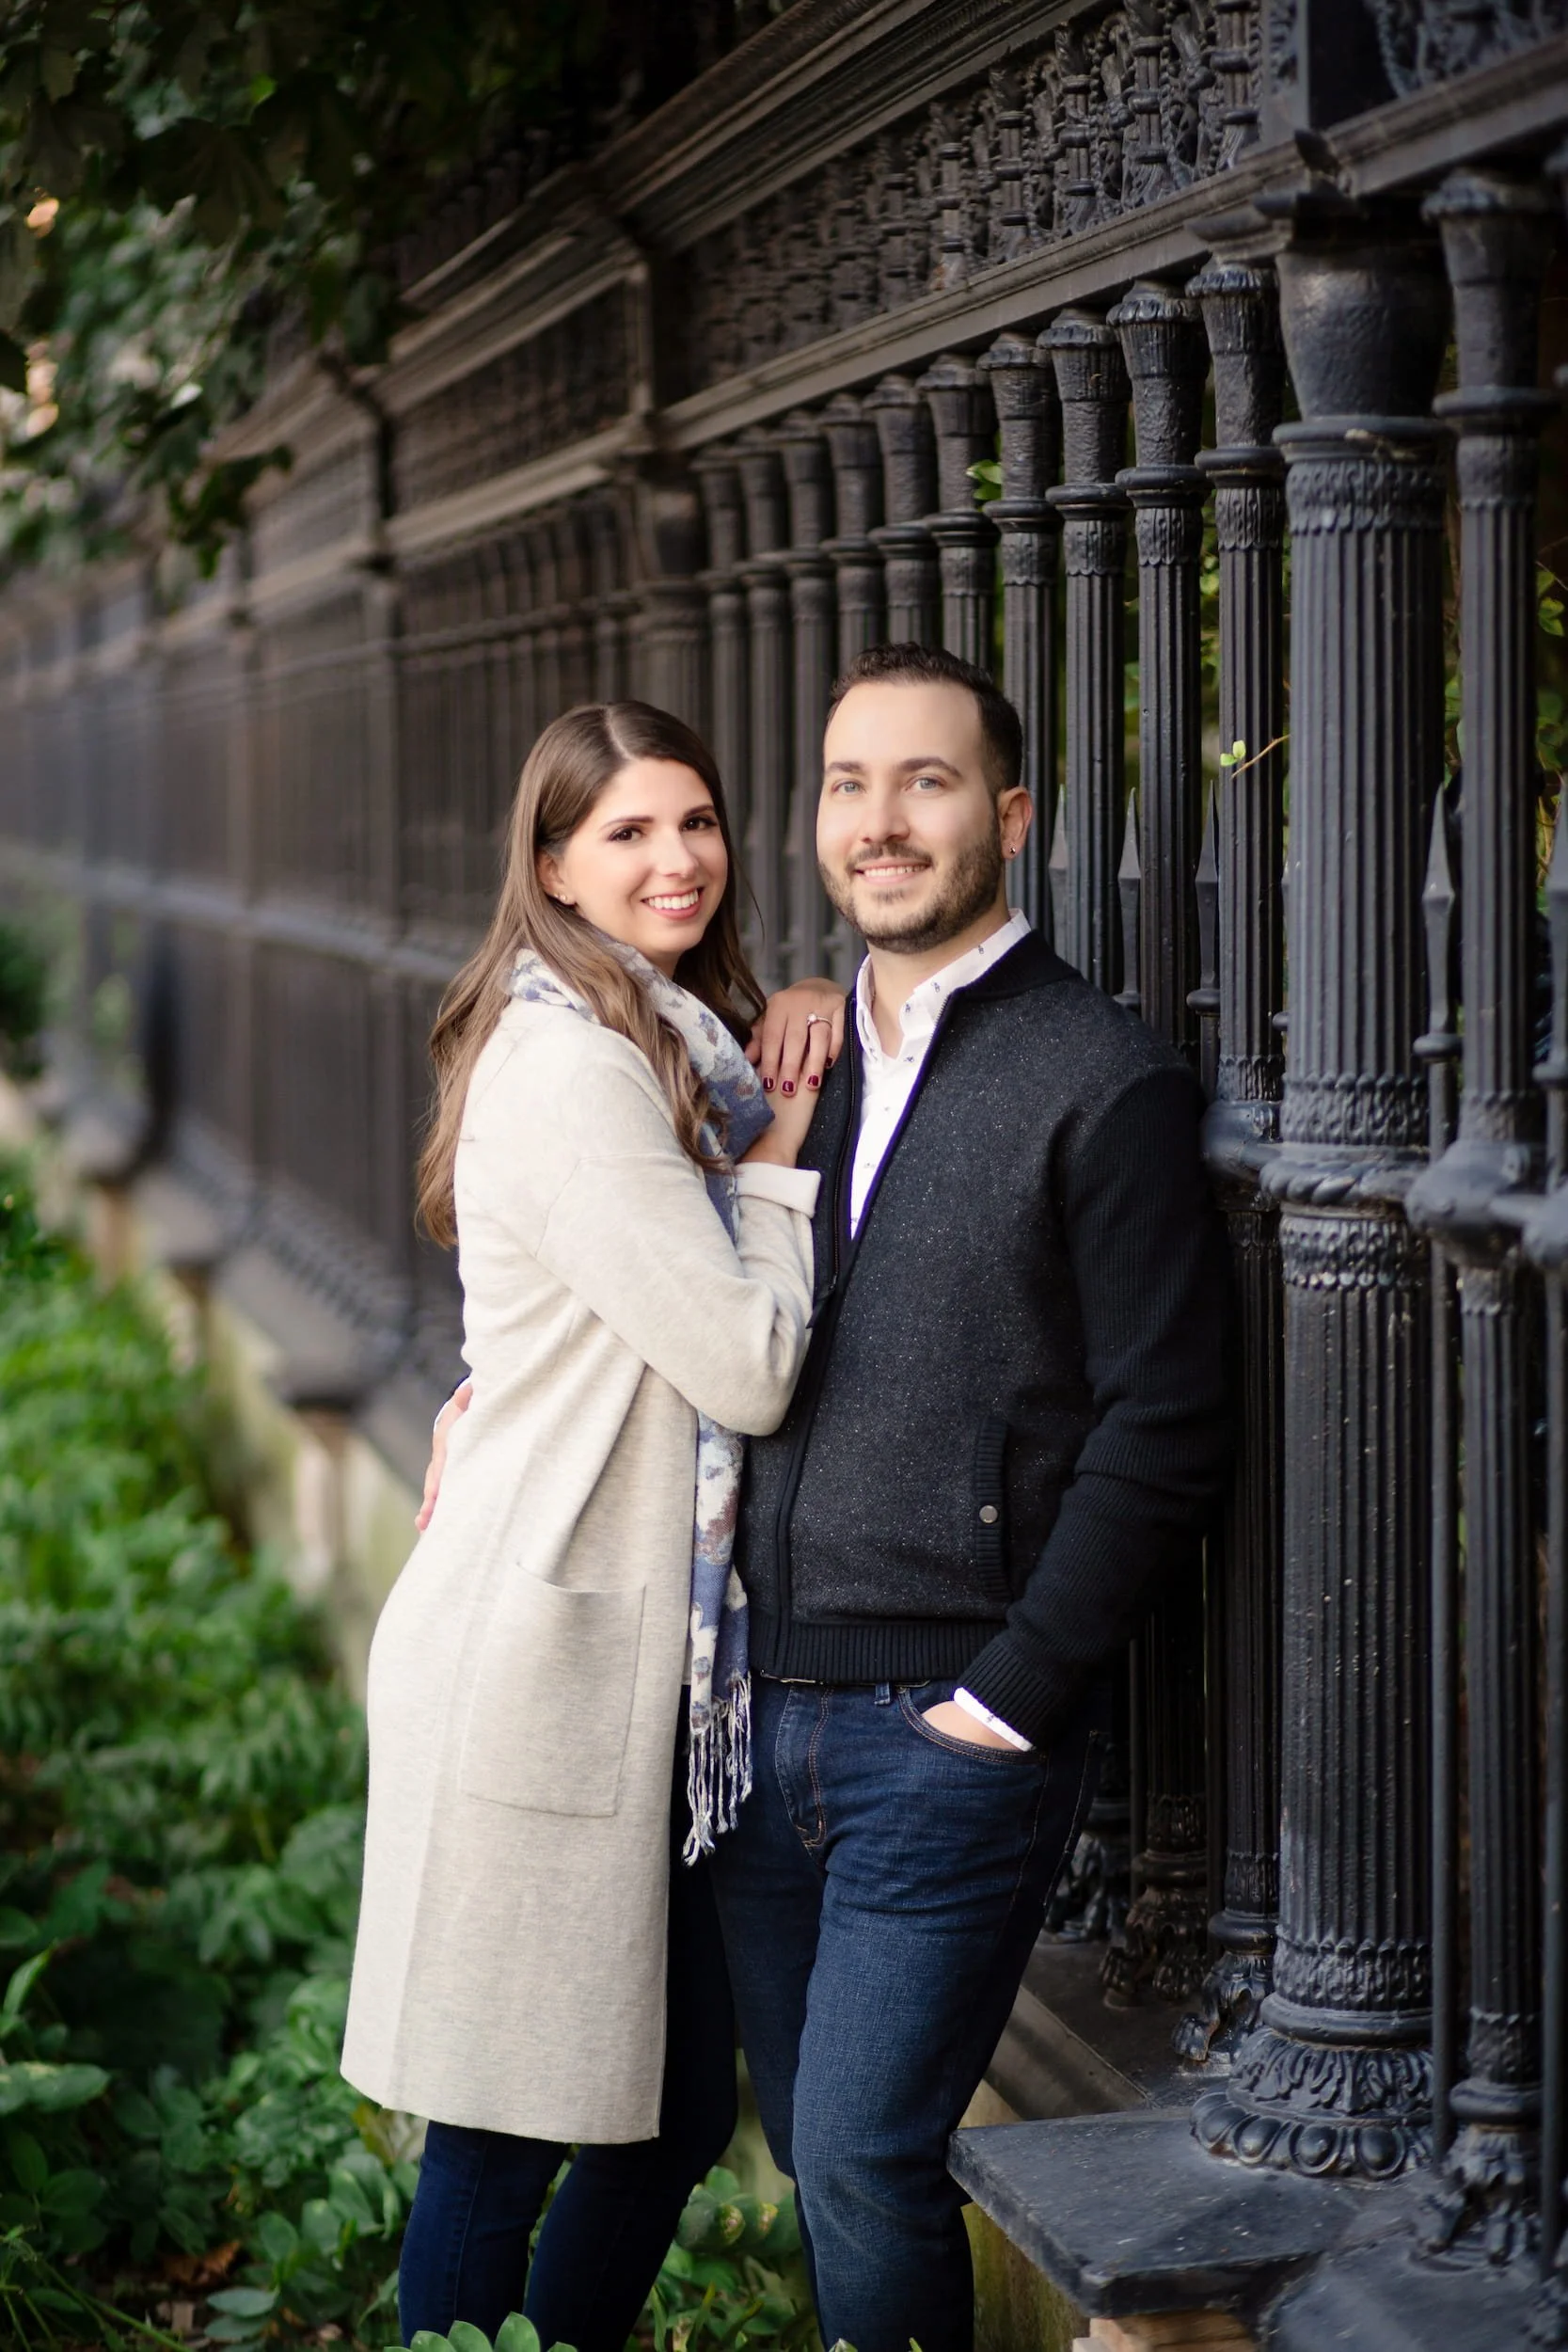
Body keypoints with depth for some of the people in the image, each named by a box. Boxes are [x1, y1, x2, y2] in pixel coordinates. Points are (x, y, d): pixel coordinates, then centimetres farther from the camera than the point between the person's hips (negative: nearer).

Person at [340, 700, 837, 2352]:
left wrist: (771, 1126, 0)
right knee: (503, 2144, 0)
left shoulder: (676, 1049, 16)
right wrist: (778, 1154, -4)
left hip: (658, 1657, 10)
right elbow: (746, 1366, -18)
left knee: (677, 2111, 15)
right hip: (543, 1658, -10)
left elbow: (731, 1342, 13)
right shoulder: (568, 1066, -16)